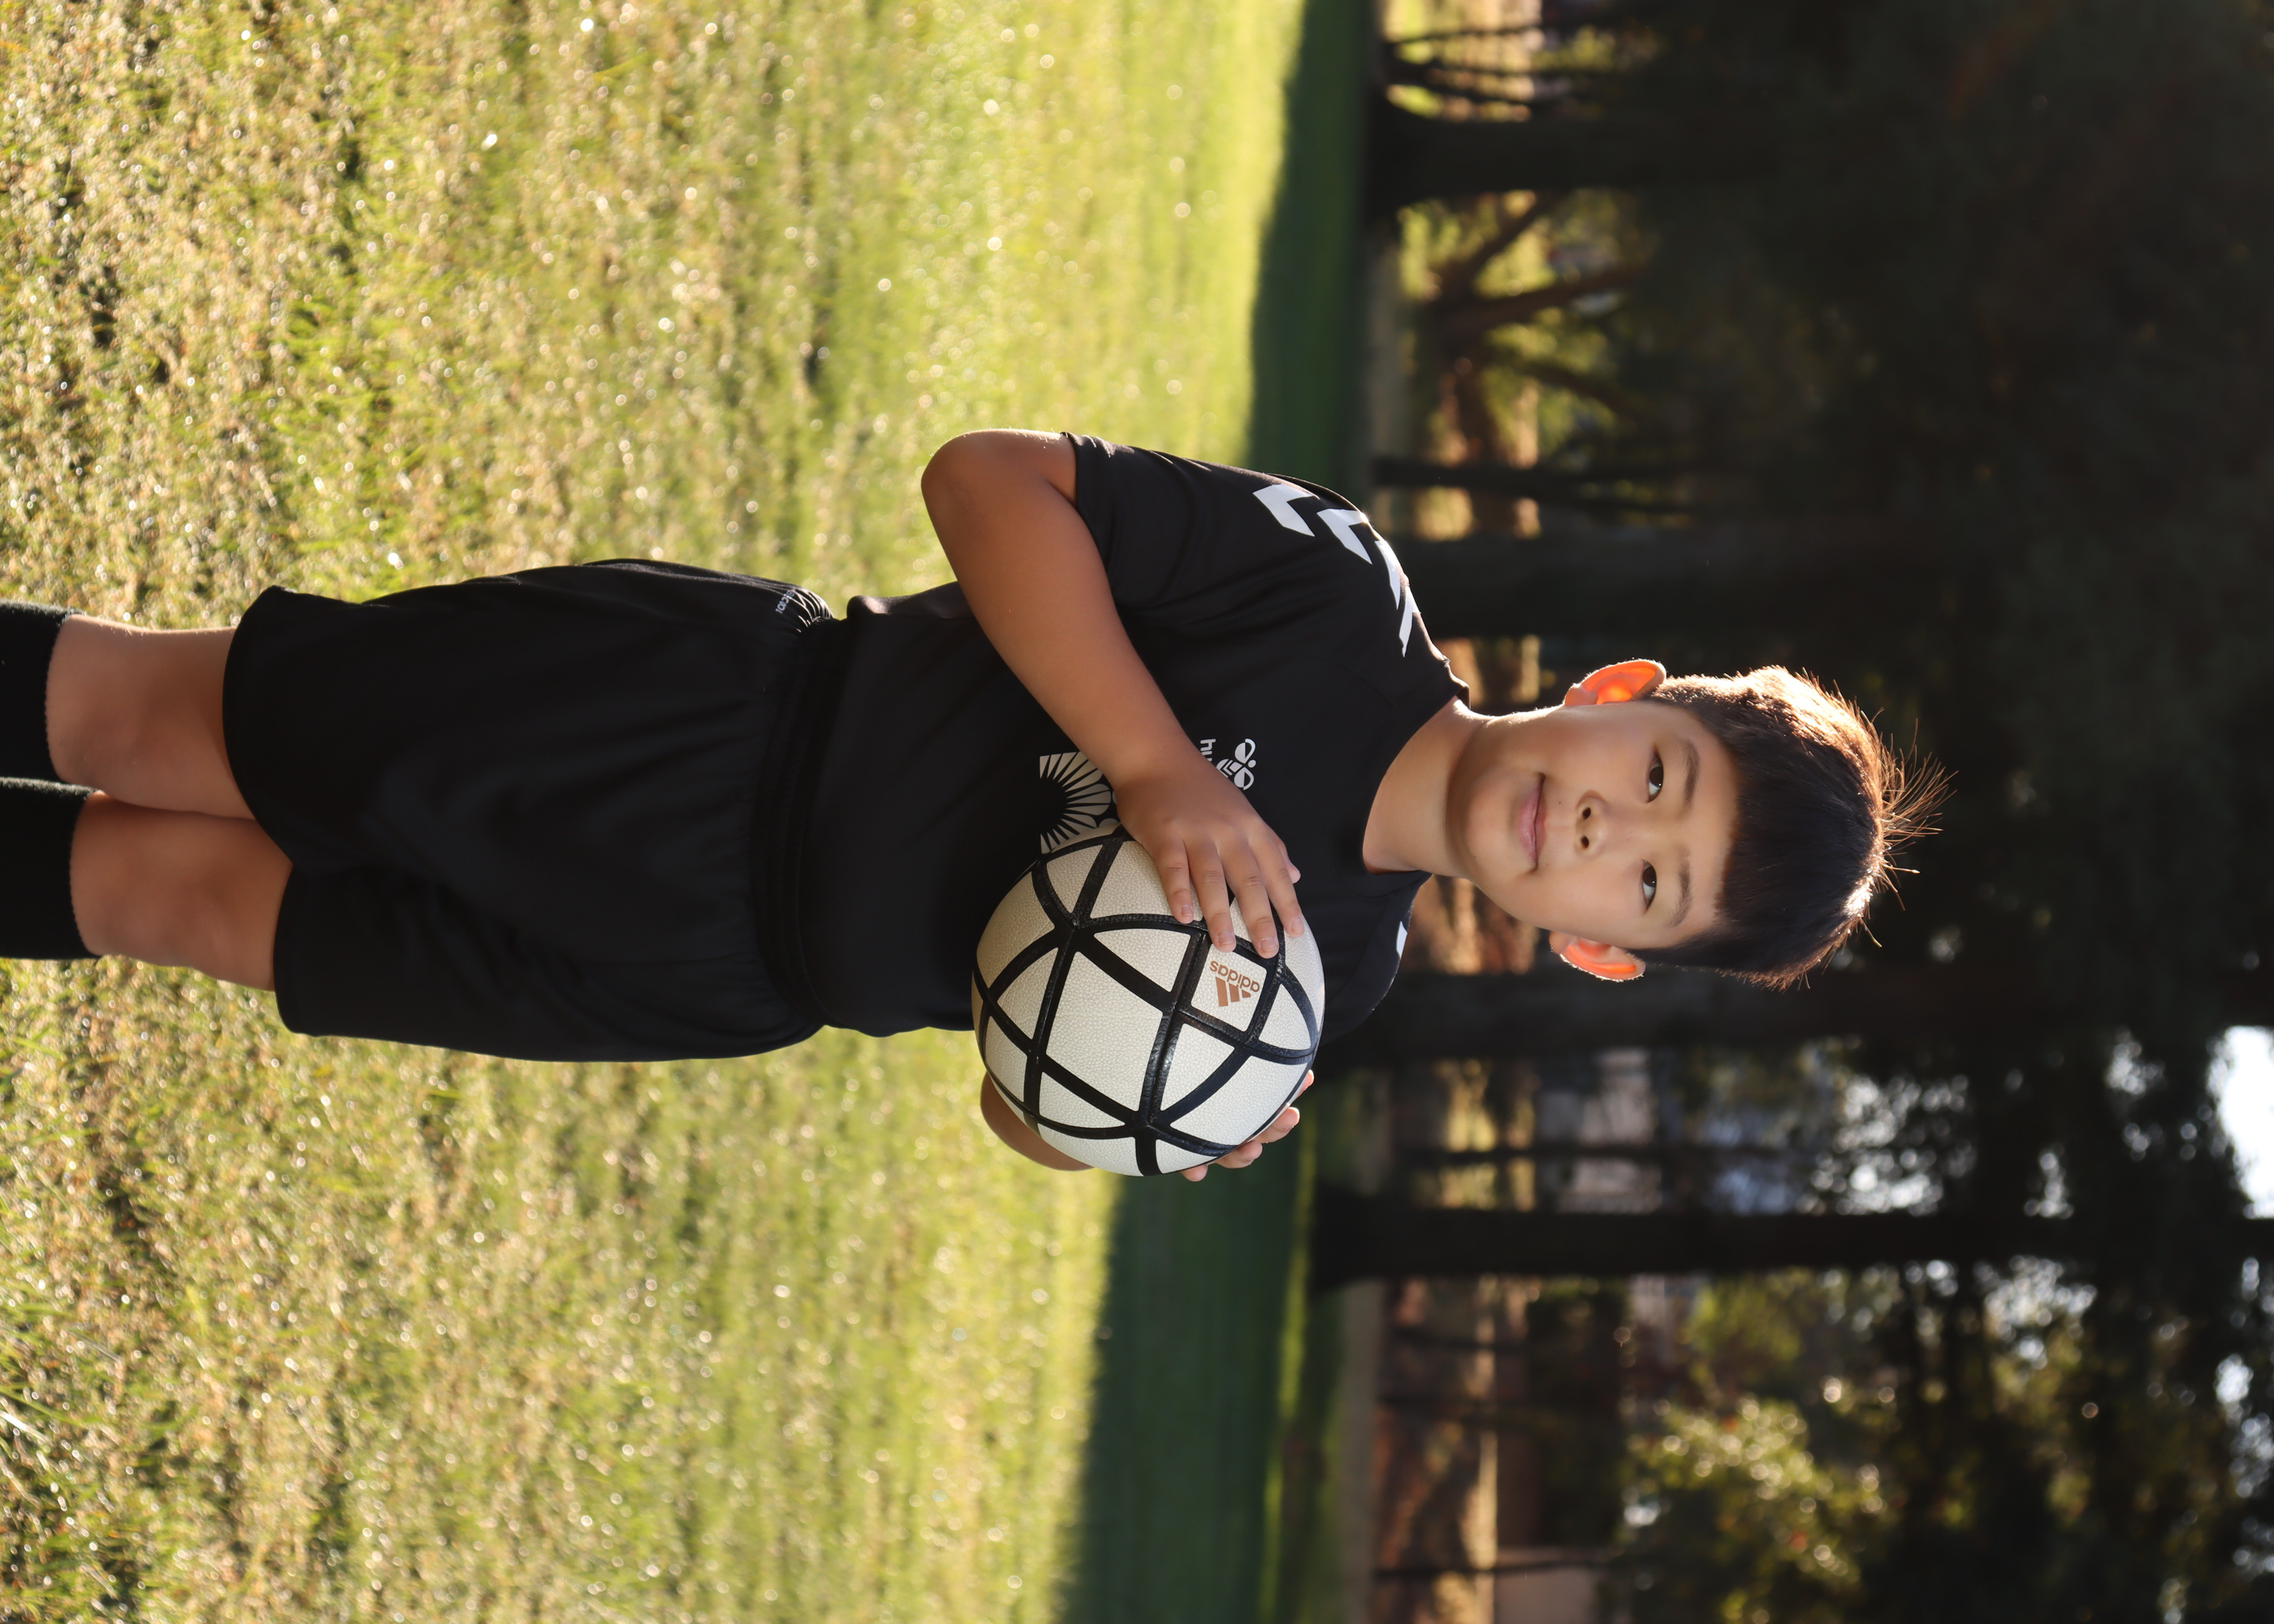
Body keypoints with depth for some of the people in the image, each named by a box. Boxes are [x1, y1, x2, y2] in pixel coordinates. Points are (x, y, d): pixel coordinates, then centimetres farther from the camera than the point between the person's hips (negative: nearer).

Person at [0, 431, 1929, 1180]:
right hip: (700, 699, -2)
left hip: (714, 981, 2)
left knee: (182, 892, 1)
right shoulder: (1337, 599, -15)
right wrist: (1154, 764, -27)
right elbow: (989, 477, -17)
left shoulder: (1339, 975, -5)